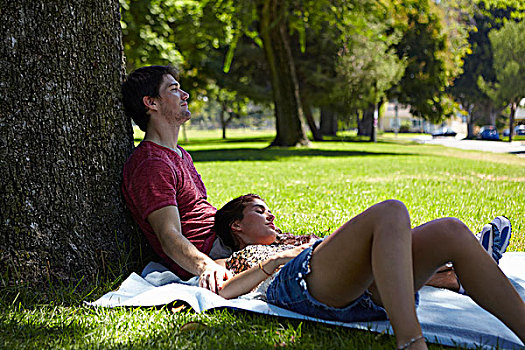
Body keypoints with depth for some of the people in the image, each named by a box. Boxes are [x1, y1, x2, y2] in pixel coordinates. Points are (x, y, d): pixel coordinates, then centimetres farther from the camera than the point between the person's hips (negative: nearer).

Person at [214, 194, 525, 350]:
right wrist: (273, 261, 2)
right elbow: (219, 291, 3)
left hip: (366, 289, 7)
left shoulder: (286, 244, 45)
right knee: (390, 212, -31)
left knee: (450, 232, -14)